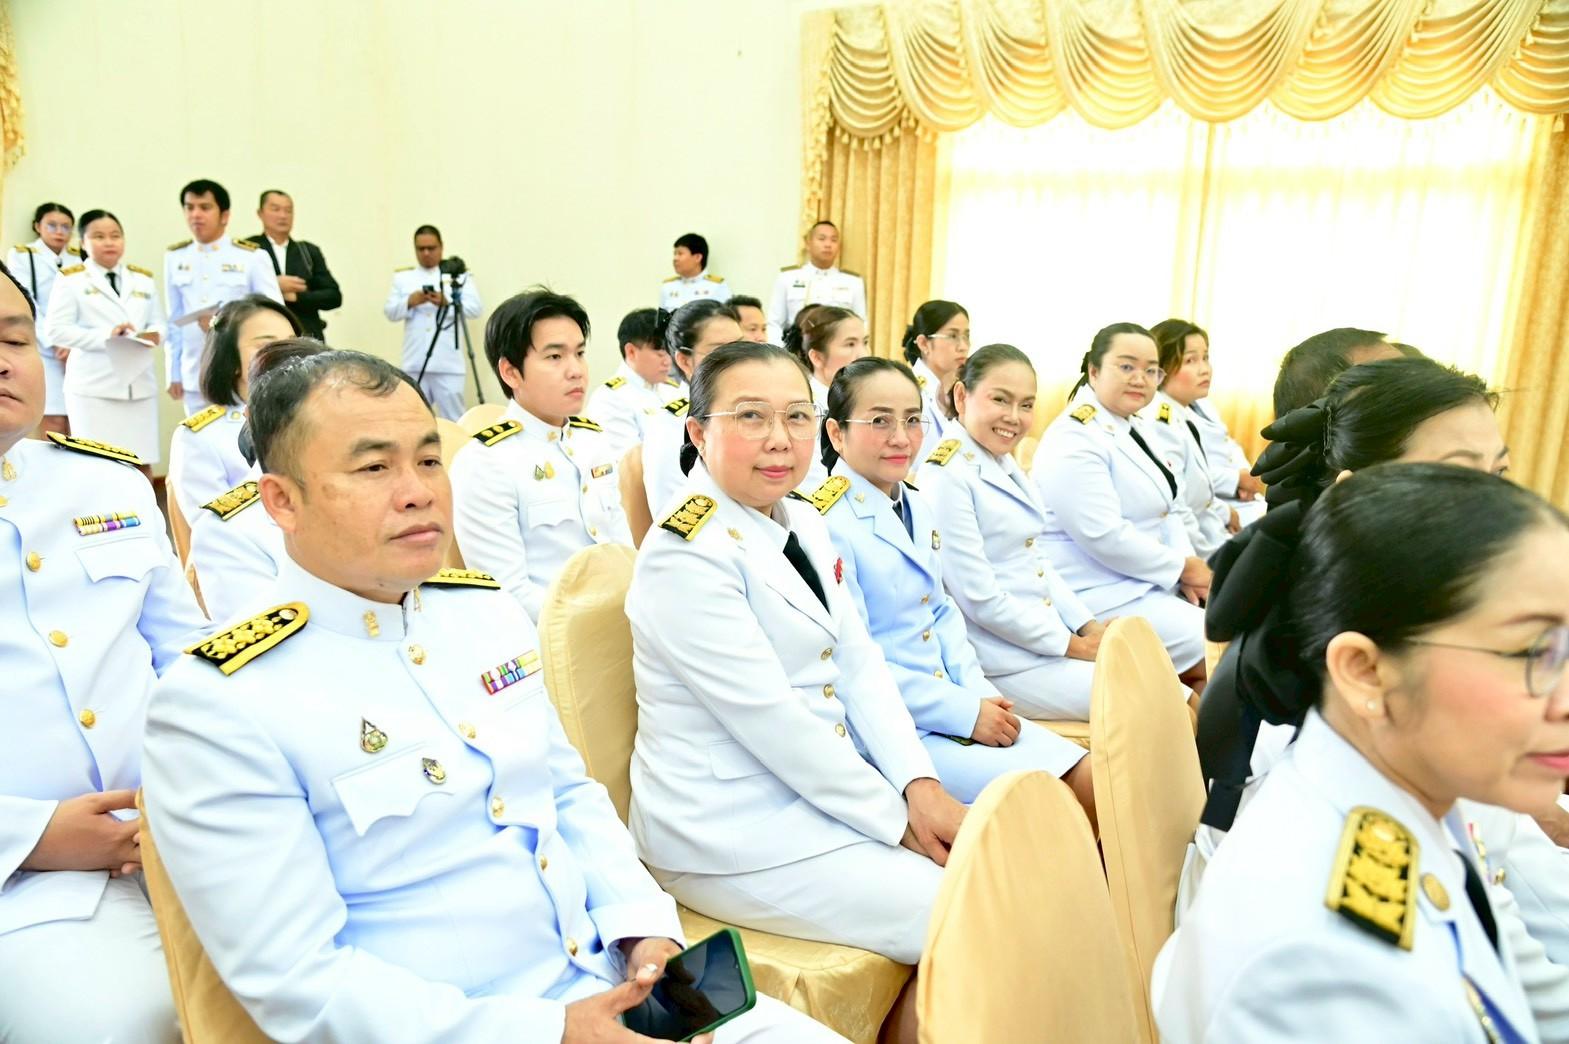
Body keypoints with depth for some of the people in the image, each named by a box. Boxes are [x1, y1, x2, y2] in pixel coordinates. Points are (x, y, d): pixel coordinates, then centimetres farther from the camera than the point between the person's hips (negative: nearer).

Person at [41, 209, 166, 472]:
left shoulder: (143, 279, 19)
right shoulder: (71, 279, 3)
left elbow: (159, 322, 13)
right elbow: (55, 330, -5)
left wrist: (154, 334, -11)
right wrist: (105, 335, -17)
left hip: (139, 383, 4)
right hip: (93, 386, -4)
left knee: (141, 462, 2)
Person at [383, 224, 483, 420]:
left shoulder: (460, 274, 9)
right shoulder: (402, 277, 15)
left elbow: (475, 309, -3)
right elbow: (389, 312, 8)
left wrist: (446, 302, -20)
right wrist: (410, 301, -12)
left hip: (448, 364, -2)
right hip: (414, 364, 3)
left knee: (452, 419, -2)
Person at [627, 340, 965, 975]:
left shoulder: (804, 523, 7)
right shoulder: (684, 553, -19)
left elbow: (861, 666, 6)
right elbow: (769, 720, -21)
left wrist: (920, 786, -7)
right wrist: (894, 819, -14)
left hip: (833, 791, 9)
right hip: (732, 832, -8)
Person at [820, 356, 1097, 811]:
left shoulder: (918, 507, 11)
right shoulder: (827, 524, -16)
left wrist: (983, 694, 0)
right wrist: (964, 712, -16)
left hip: (957, 703, 8)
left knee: (1088, 778, -3)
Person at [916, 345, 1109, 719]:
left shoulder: (1008, 466, 11)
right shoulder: (947, 476, -16)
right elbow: (979, 598, -19)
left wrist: (1090, 627, 4)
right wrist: (1073, 645, -13)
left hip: (1049, 640, 9)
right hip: (1005, 662, -9)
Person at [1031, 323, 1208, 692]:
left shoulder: (1133, 428, 11)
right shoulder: (1075, 439, -18)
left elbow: (1166, 509, 15)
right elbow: (1103, 535, -25)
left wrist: (1189, 570, -3)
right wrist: (1182, 567, -14)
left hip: (1145, 582, 9)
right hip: (1100, 594, -9)